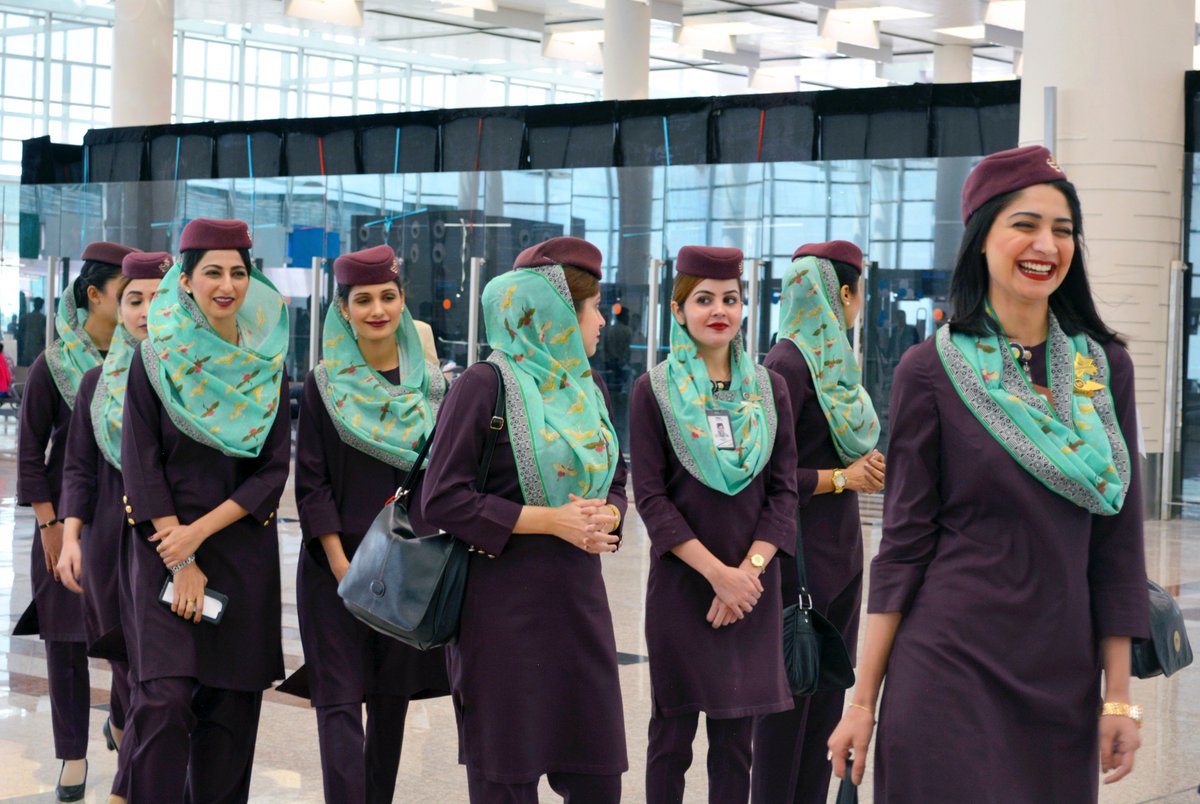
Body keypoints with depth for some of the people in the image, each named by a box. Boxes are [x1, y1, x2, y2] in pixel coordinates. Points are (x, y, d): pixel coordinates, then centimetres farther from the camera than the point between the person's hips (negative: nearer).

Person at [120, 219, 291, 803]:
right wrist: (180, 562, -10)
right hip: (165, 543, -3)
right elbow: (141, 464, -4)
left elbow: (275, 469, 3)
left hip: (245, 550, 3)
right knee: (165, 699, -12)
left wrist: (202, 531, -8)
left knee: (233, 700, 4)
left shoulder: (267, 362, 6)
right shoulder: (155, 357, -1)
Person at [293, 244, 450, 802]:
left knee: (393, 694, 8)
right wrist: (341, 563, -11)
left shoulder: (430, 384, 7)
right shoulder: (325, 384, 0)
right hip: (337, 562, -3)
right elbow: (311, 482, -3)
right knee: (340, 700, -8)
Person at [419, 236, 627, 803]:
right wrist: (549, 520, -16)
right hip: (504, 603, -6)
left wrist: (605, 518, -4)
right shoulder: (485, 385, -9)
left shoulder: (589, 388, 13)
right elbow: (442, 499, -13)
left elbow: (615, 482, 21)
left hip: (579, 601, 6)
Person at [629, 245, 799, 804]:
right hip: (680, 584, -2)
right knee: (672, 733, 3)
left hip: (753, 585, 2)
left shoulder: (769, 389, 8)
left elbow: (783, 491, 4)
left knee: (735, 737, 5)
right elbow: (651, 497, -6)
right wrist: (717, 572, -14)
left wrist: (748, 569, -10)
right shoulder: (654, 391, -1)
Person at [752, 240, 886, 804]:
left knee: (828, 695, 11)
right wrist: (842, 478, -13)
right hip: (800, 552, -9)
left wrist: (869, 465, -1)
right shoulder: (789, 366, -14)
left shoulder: (834, 362, 13)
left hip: (841, 550, 9)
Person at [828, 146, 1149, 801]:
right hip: (948, 668, -3)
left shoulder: (1105, 368, 5)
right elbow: (904, 543, -4)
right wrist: (864, 699, -6)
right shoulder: (931, 371, -5)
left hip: (1064, 676, 4)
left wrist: (1120, 694, 3)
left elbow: (1116, 538, 6)